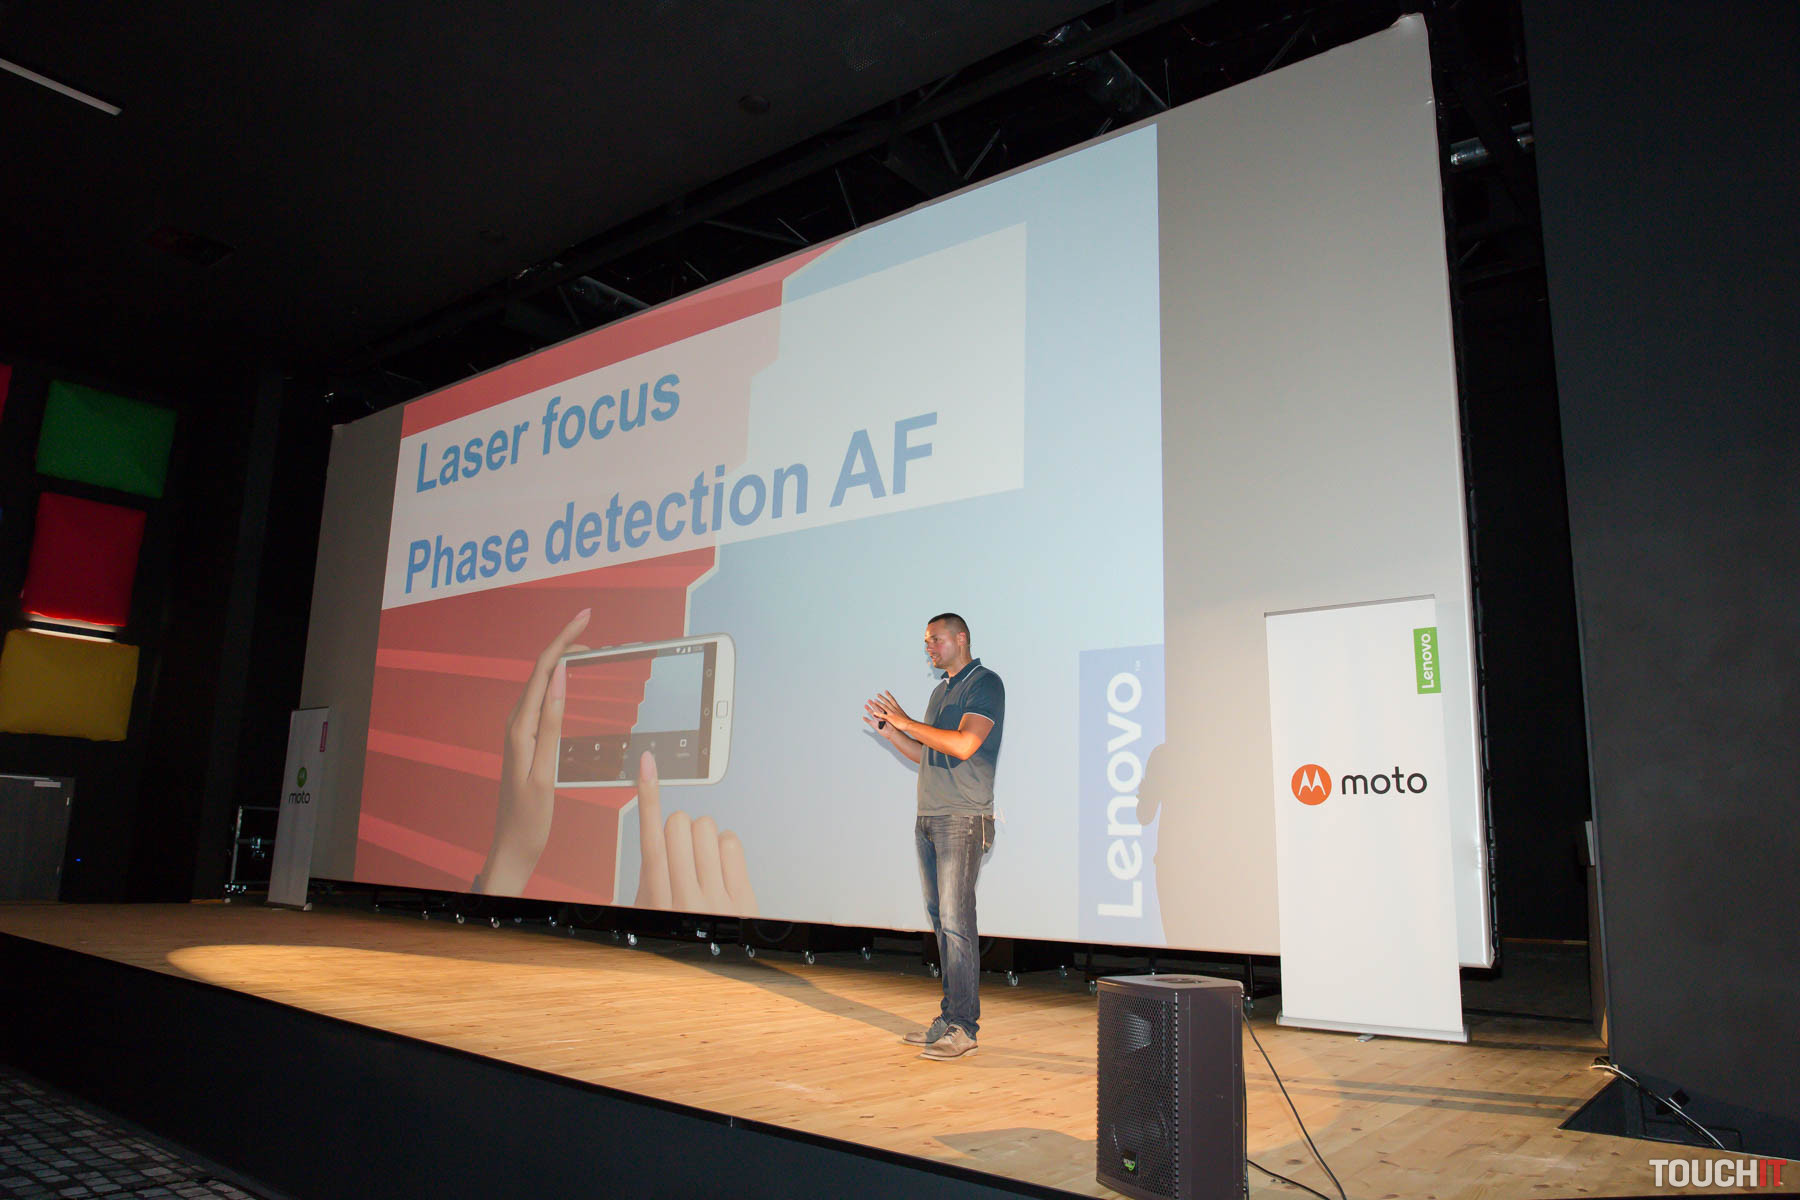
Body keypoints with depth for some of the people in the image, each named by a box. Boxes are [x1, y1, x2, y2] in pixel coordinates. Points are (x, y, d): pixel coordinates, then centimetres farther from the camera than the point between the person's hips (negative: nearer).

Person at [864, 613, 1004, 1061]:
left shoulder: (985, 684, -6)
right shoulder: (941, 690, 20)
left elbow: (964, 744, -20)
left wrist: (908, 722, -13)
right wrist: (886, 727, 13)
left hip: (963, 820, -8)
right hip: (928, 818, 9)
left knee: (955, 920, -10)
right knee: (940, 919, 9)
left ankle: (962, 1026, -5)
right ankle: (950, 1019, 16)